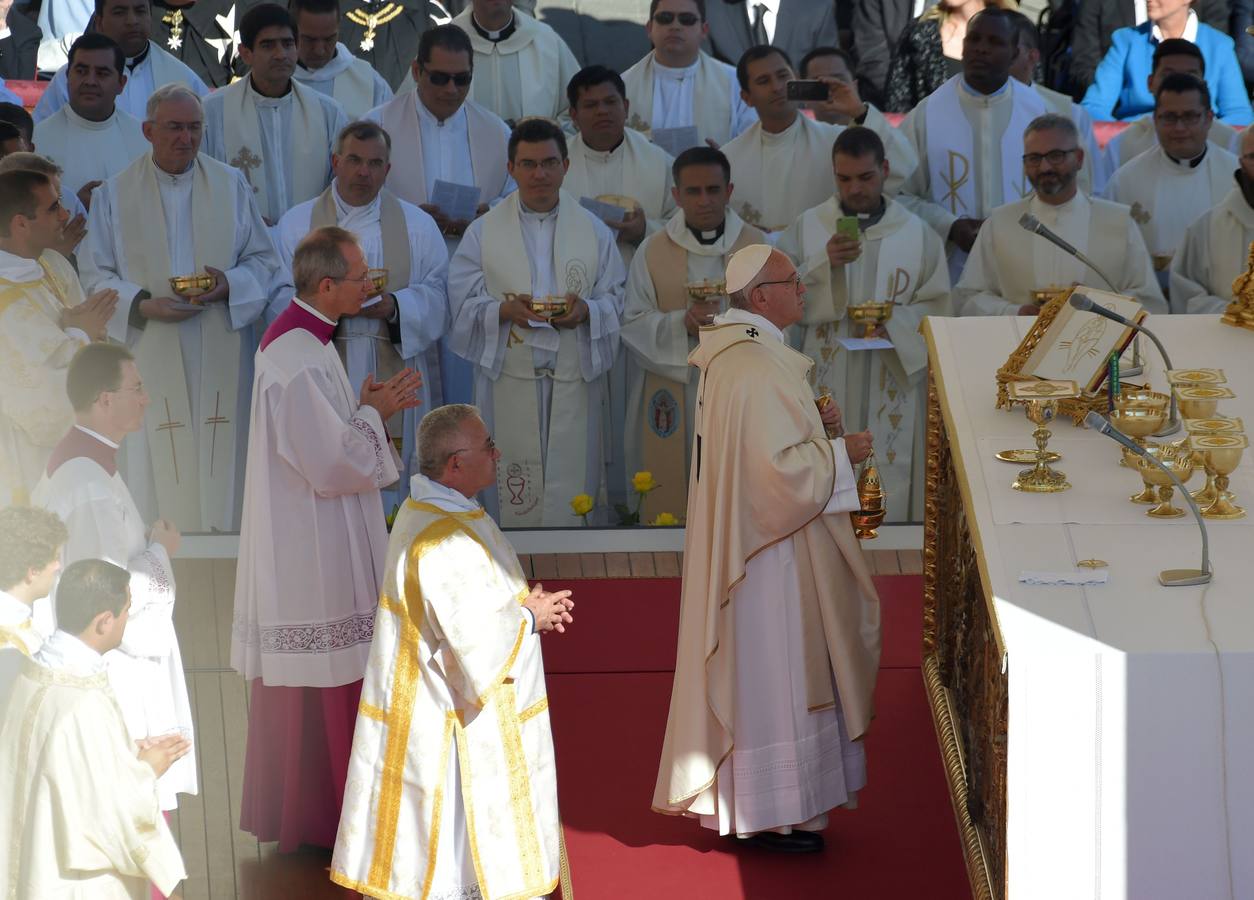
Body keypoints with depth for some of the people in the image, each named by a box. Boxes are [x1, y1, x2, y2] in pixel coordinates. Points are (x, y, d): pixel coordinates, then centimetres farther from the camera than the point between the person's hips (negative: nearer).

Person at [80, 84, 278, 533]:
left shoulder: (231, 185, 9)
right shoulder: (114, 194, 5)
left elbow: (264, 259, 10)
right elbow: (96, 274, 3)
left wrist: (230, 285, -11)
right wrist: (144, 305, -14)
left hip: (220, 356, 1)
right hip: (150, 356, -1)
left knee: (222, 470, -2)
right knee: (158, 475, -5)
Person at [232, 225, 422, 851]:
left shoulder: (300, 337, 8)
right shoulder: (297, 359, -25)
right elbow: (332, 461, -24)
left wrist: (364, 407, 5)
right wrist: (375, 413, -10)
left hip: (311, 536, 11)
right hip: (311, 547, -11)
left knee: (308, 678, 17)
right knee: (319, 678, 0)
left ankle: (301, 810, 27)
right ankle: (315, 817, 10)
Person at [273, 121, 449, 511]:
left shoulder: (417, 226, 12)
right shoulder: (297, 223, 9)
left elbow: (437, 296, 5)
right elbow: (281, 297, 1)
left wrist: (395, 306, -14)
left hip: (392, 381, 1)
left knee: (391, 488, -1)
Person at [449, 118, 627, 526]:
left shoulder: (595, 232, 9)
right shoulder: (483, 232, 6)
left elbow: (615, 300, 7)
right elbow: (463, 303, 2)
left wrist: (586, 310, -14)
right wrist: (504, 310, -17)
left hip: (575, 378, 1)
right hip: (509, 378, -1)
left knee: (573, 475, 1)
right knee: (512, 495, -2)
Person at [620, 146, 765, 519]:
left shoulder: (757, 246, 4)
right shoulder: (653, 251, 4)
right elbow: (633, 323, 1)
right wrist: (681, 323, -15)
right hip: (674, 395, 0)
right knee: (672, 506, -1)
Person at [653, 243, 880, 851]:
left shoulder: (730, 356, 8)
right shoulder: (758, 368, -24)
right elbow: (781, 469, -27)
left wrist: (811, 424, 8)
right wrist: (840, 454, -14)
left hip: (738, 536, 11)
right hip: (772, 548, -11)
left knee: (753, 667, 17)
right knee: (773, 667, -1)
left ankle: (743, 798, 27)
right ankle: (770, 814, 8)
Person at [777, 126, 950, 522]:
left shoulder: (919, 235, 6)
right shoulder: (805, 229, 6)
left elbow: (937, 308, 5)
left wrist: (895, 323, -14)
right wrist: (824, 266, -16)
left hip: (892, 390, 0)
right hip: (825, 390, 0)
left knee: (889, 495, -2)